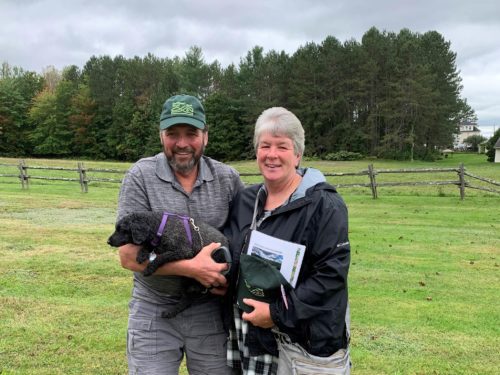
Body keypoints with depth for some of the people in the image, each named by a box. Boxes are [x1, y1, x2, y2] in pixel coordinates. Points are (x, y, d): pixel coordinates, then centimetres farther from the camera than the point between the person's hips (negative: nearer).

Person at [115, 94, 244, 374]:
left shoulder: (228, 178, -3)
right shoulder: (141, 177, -10)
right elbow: (129, 255, -13)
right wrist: (192, 268, -22)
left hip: (211, 311, 2)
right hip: (155, 312, -1)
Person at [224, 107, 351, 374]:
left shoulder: (323, 205, -13)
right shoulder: (245, 201, 7)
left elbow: (331, 273, -17)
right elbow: (232, 260, 18)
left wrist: (277, 313, -18)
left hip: (309, 339, -5)